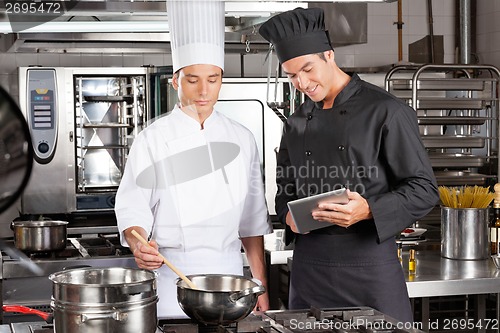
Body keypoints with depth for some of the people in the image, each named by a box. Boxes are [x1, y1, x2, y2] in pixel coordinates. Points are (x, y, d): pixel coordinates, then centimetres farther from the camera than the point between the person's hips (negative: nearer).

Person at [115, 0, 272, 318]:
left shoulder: (241, 139, 5)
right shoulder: (153, 140, -5)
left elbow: (253, 220, 9)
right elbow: (133, 210, -6)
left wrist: (261, 287, 7)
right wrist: (139, 246, -28)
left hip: (230, 272, 3)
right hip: (172, 276, -3)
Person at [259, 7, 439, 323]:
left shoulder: (386, 111, -6)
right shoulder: (297, 123, 12)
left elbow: (424, 189, -8)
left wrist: (368, 211, -23)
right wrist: (289, 214, -2)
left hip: (370, 260, -5)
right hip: (309, 261, 5)